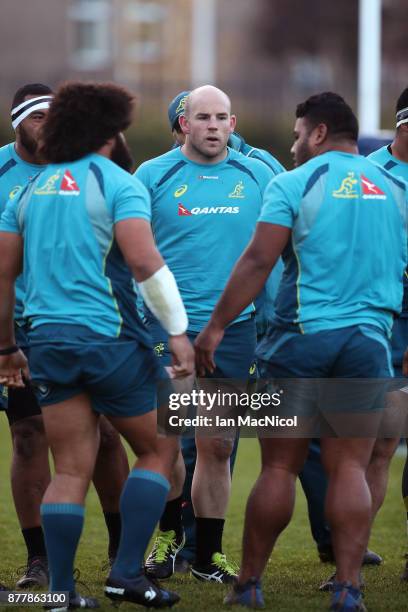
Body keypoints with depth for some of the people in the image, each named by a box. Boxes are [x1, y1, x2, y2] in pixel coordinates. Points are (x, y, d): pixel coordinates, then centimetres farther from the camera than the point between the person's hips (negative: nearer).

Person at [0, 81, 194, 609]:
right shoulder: (118, 183, -5)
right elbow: (145, 262, -17)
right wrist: (177, 332, -15)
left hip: (49, 341, 5)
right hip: (111, 340, -5)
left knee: (69, 471, 8)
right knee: (158, 451, 9)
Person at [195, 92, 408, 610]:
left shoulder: (293, 184, -3)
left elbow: (258, 261, -10)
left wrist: (216, 326, -8)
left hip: (302, 335, -3)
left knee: (279, 467, 3)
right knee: (350, 469, 2)